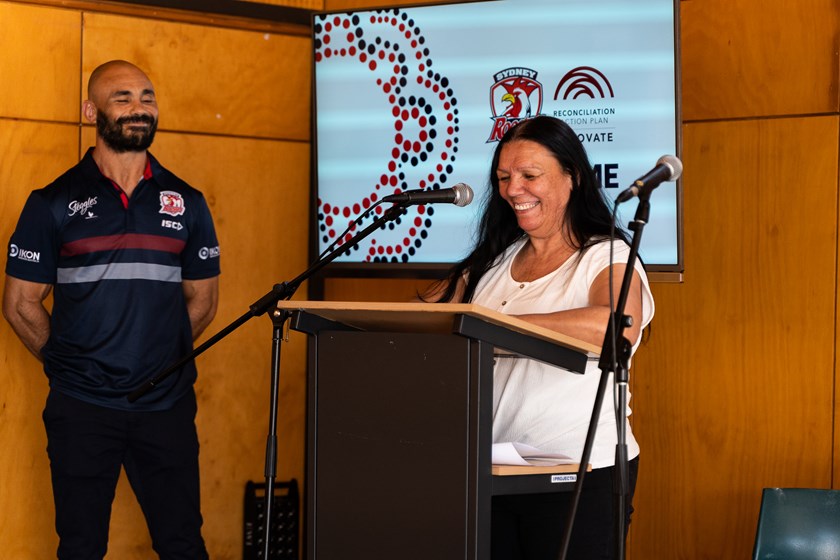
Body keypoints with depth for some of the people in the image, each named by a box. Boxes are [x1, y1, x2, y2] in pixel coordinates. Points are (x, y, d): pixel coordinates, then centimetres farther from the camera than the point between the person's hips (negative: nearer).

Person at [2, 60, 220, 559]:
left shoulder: (186, 203, 7)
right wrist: (68, 364, 6)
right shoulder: (54, 203, 0)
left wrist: (162, 361, 9)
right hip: (82, 408, -2)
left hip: (167, 406, 2)